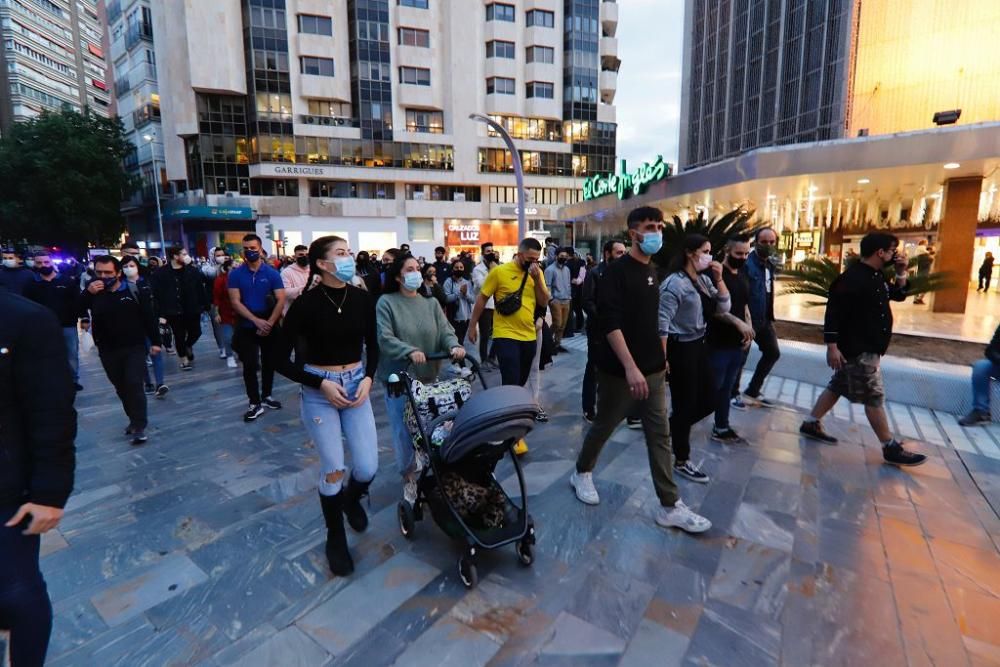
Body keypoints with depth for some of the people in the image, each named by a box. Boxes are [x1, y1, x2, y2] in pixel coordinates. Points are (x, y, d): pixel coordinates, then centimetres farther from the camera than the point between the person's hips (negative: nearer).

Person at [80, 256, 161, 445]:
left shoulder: (135, 291, -5)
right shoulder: (93, 291, 3)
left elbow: (149, 317, -3)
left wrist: (155, 341, -5)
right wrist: (87, 294, -20)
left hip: (134, 348, -4)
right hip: (108, 351, 4)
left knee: (134, 385, -10)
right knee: (121, 388, 13)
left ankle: (139, 426, -7)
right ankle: (134, 419, 28)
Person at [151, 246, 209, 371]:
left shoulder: (192, 271, 1)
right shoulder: (160, 273, -7)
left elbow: (201, 289, 2)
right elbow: (155, 294, -9)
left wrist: (205, 305, -2)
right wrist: (160, 313, -13)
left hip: (192, 310, 2)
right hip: (174, 312, -2)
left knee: (196, 333, 7)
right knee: (179, 337, 8)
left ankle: (188, 346, 40)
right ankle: (183, 359, 26)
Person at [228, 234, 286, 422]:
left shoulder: (272, 273, -5)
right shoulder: (235, 274, -3)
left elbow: (281, 300, -9)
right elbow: (235, 302, -8)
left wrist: (269, 323, -18)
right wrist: (257, 320, -19)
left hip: (269, 326, 1)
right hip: (246, 327, 0)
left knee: (269, 363, 11)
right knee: (250, 365, -1)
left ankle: (266, 396, 28)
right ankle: (255, 403, 9)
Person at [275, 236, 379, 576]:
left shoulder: (362, 298, -3)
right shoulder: (306, 303, -14)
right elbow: (281, 360, -8)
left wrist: (368, 378, -7)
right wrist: (322, 383, -16)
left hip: (356, 385, 3)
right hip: (319, 392, -3)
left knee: (368, 468, 0)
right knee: (334, 470, 2)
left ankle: (351, 497, 38)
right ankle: (335, 539, 28)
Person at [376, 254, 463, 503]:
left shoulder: (431, 303, 8)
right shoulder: (386, 302, -6)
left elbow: (445, 331, -2)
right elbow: (384, 338, -16)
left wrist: (454, 346, -24)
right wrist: (410, 351, -30)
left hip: (428, 375, 4)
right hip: (398, 376, -4)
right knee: (404, 429, 2)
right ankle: (408, 475, 20)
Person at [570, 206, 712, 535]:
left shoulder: (651, 271, 12)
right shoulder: (616, 271, -13)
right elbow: (609, 323, -23)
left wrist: (660, 357, 20)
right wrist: (630, 367, -28)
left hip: (653, 368, 7)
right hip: (620, 370, -7)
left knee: (660, 435, 8)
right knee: (604, 426, 10)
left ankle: (669, 506, 17)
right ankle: (582, 473, 35)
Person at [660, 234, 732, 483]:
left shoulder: (704, 279, 8)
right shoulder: (674, 283, -16)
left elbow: (723, 308, 9)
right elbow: (662, 323, -19)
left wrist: (719, 279, -2)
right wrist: (662, 357, -20)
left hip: (699, 345, 8)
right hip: (680, 348, -8)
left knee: (708, 401, 14)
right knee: (685, 405, 3)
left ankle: (670, 427, 36)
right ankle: (681, 462, 20)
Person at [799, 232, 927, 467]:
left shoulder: (876, 276, 12)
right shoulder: (852, 278, -19)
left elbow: (898, 295, 26)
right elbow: (834, 313, -23)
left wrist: (901, 273, 9)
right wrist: (832, 346, -25)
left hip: (868, 349, 10)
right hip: (857, 350, -10)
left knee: (837, 387, 16)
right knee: (874, 397, -2)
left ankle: (811, 424, 25)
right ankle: (891, 449, 8)